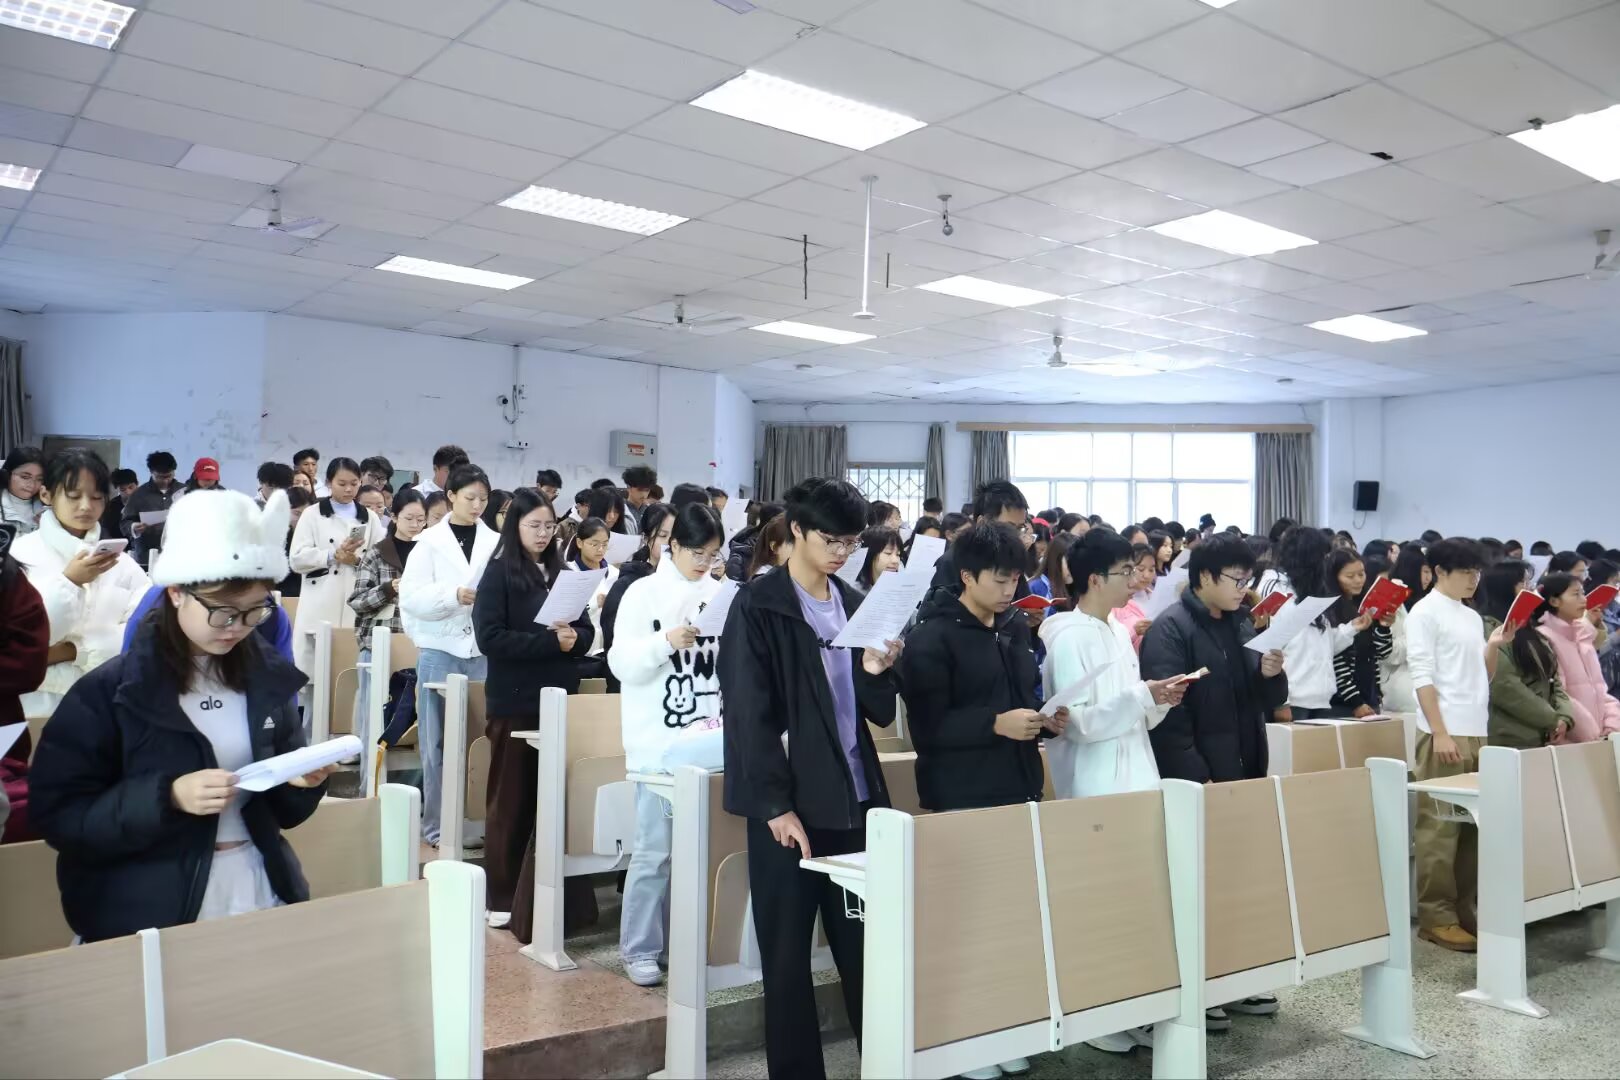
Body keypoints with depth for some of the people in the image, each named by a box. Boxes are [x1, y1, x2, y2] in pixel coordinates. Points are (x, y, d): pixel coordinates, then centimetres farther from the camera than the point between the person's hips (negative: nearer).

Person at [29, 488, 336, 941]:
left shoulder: (268, 676, 1)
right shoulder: (107, 691, -11)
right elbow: (58, 817, -12)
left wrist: (301, 782, -12)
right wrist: (167, 796, -24)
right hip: (149, 922, -4)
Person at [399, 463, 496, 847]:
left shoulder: (496, 542, 6)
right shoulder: (431, 540, 2)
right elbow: (412, 596, -5)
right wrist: (454, 595, -17)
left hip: (484, 650, 1)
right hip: (441, 648, -1)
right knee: (438, 741, 4)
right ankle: (436, 822, 14)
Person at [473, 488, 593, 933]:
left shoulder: (561, 572, 10)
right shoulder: (498, 574, -4)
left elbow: (586, 630, 11)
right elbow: (490, 638, -14)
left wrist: (573, 639, -12)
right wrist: (550, 641, -19)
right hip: (515, 701, -4)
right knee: (512, 797, 5)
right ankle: (502, 896, 17)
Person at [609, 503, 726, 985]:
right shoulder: (644, 592, -2)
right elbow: (622, 664, -7)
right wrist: (665, 642, -22)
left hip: (710, 740, 4)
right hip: (660, 743, -3)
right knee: (654, 849, -1)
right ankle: (640, 949, 13)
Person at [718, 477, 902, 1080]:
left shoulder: (855, 605, 11)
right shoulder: (757, 608, -6)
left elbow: (880, 712, 13)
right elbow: (749, 715, -11)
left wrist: (877, 673, -8)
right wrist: (777, 804, -15)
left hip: (856, 799, 5)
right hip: (790, 806, -5)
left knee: (866, 949, 9)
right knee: (788, 958, 5)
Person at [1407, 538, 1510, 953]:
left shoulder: (1474, 617, 17)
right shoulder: (1424, 612, -6)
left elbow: (1483, 676, 18)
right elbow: (1422, 676, -11)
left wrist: (1496, 646, 1)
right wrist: (1440, 732, -16)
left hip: (1477, 731, 8)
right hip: (1444, 733, -7)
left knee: (1472, 824, 9)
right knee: (1440, 827, -4)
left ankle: (1464, 908, 17)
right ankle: (1436, 916, 1)